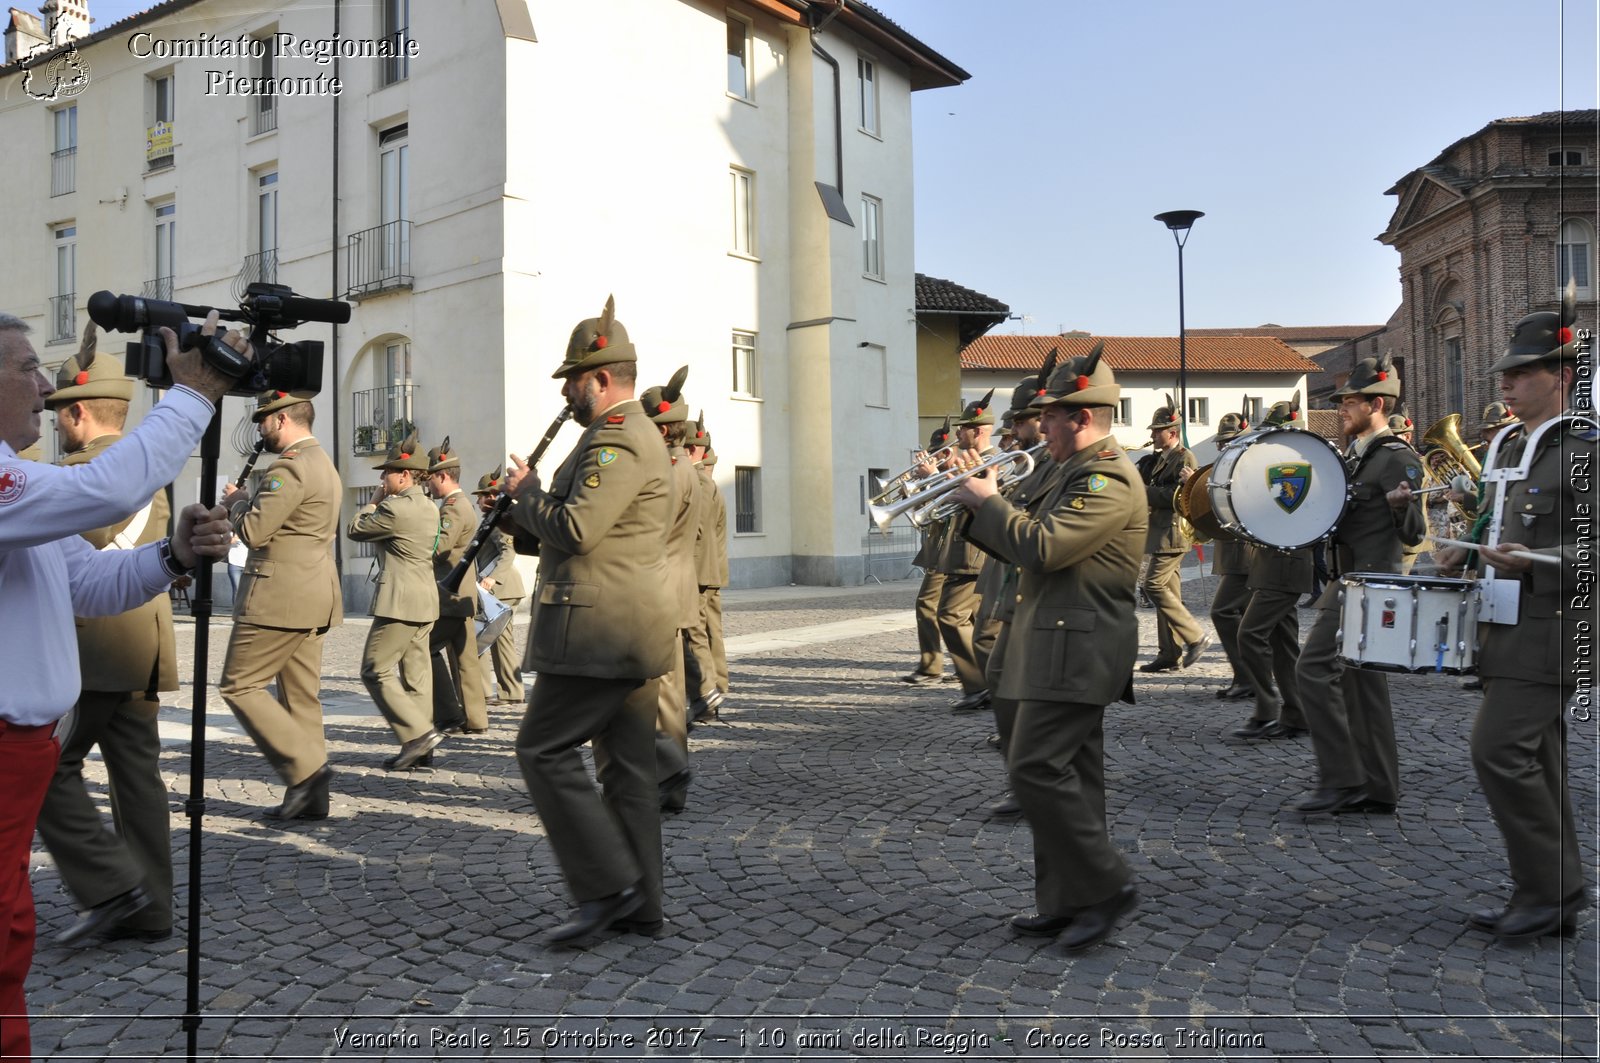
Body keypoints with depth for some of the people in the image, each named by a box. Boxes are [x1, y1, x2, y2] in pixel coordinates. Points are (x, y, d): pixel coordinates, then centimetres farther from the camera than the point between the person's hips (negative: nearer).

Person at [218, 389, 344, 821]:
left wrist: (237, 501, 1)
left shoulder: (290, 466, -14)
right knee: (301, 694, 10)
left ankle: (305, 767, -8)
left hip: (279, 596, -10)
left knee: (239, 685, -2)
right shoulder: (324, 464, 19)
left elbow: (253, 531, -18)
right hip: (314, 595, 10)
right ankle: (310, 797, 12)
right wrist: (250, 502, 16)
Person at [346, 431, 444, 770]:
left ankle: (419, 733, -9)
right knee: (415, 673, 10)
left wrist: (375, 500, 8)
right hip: (425, 601, 9)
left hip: (400, 602, -9)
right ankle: (420, 748, 13)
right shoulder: (429, 508, 13)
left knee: (375, 671, -3)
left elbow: (354, 530, -2)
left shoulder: (395, 508, -15)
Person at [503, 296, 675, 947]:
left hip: (600, 628, -11)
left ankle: (607, 885, -3)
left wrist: (526, 491, -5)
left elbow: (576, 529, -23)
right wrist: (519, 520, 14)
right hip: (634, 629, 11)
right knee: (627, 761, 11)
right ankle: (640, 905, 16)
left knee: (544, 748, -4)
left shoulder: (616, 440, -14)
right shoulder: (634, 435, 21)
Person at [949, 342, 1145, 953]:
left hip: (1074, 649, -11)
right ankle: (1067, 902, 19)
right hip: (1066, 647, 11)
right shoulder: (1078, 473, 18)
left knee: (1037, 769, -11)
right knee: (1069, 773, 12)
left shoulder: (1107, 479, -16)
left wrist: (987, 501, -13)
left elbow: (1041, 548, -26)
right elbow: (1030, 548, 20)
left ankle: (1107, 886, 0)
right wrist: (978, 510, 8)